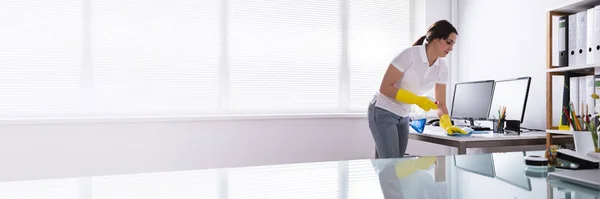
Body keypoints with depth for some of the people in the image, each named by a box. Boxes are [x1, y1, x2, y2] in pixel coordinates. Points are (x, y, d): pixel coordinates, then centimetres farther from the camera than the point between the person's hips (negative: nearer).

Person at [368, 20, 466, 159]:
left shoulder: (442, 68, 0)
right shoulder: (409, 55, -20)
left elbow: (441, 104, 2)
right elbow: (385, 87, -20)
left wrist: (447, 125, -16)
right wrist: (417, 100, -25)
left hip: (403, 117, 7)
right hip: (383, 112, -7)